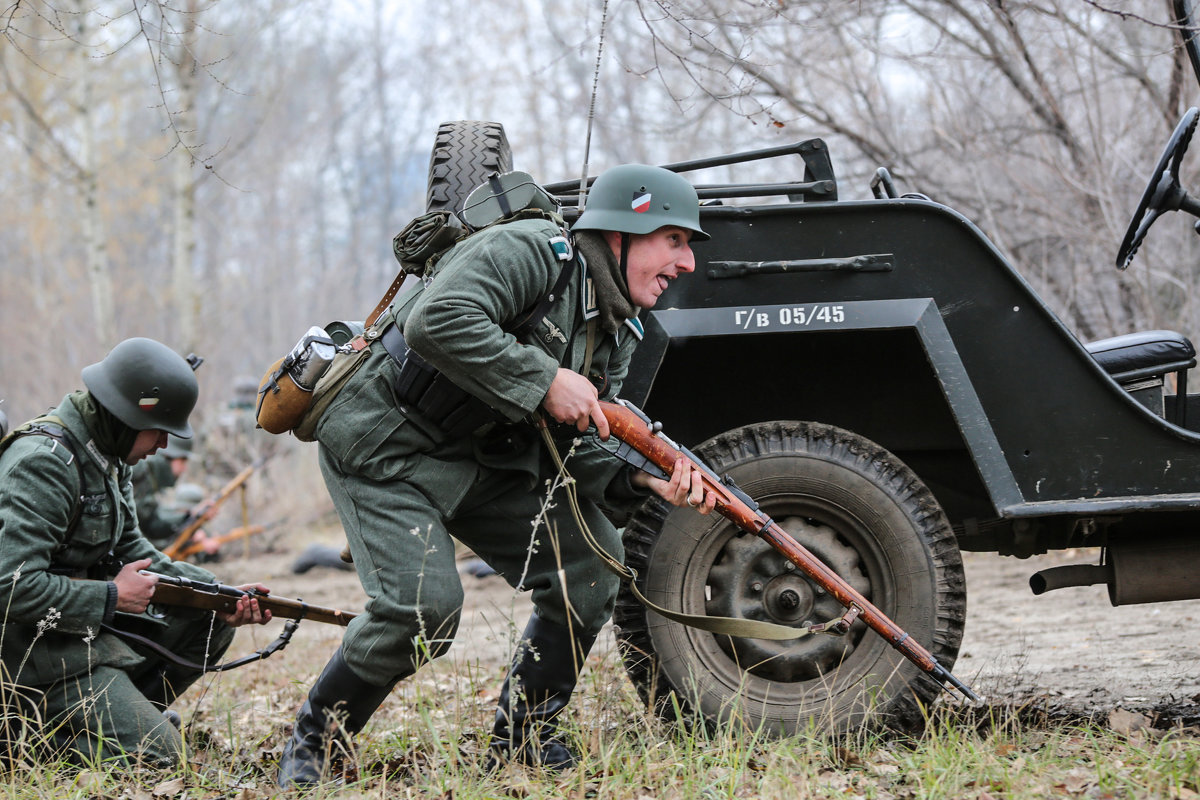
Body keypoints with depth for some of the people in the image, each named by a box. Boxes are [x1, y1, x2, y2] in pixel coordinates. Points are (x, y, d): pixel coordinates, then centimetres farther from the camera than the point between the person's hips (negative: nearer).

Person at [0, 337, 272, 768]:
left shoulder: (106, 454, 8)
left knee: (211, 621, 11)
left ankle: (124, 710, 11)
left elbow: (132, 551, 13)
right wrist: (112, 597, -18)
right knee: (155, 753, -17)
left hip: (88, 617, 10)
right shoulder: (43, 464, -22)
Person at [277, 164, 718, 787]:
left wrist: (642, 478, -18)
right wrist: (544, 381, -30)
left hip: (481, 457, 9)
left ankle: (521, 743, 11)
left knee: (587, 561, -1)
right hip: (386, 446, -9)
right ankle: (311, 745, -1)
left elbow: (570, 454, 2)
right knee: (423, 605, -22)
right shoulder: (532, 252, -20)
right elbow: (436, 323, -35)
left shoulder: (616, 336, 7)